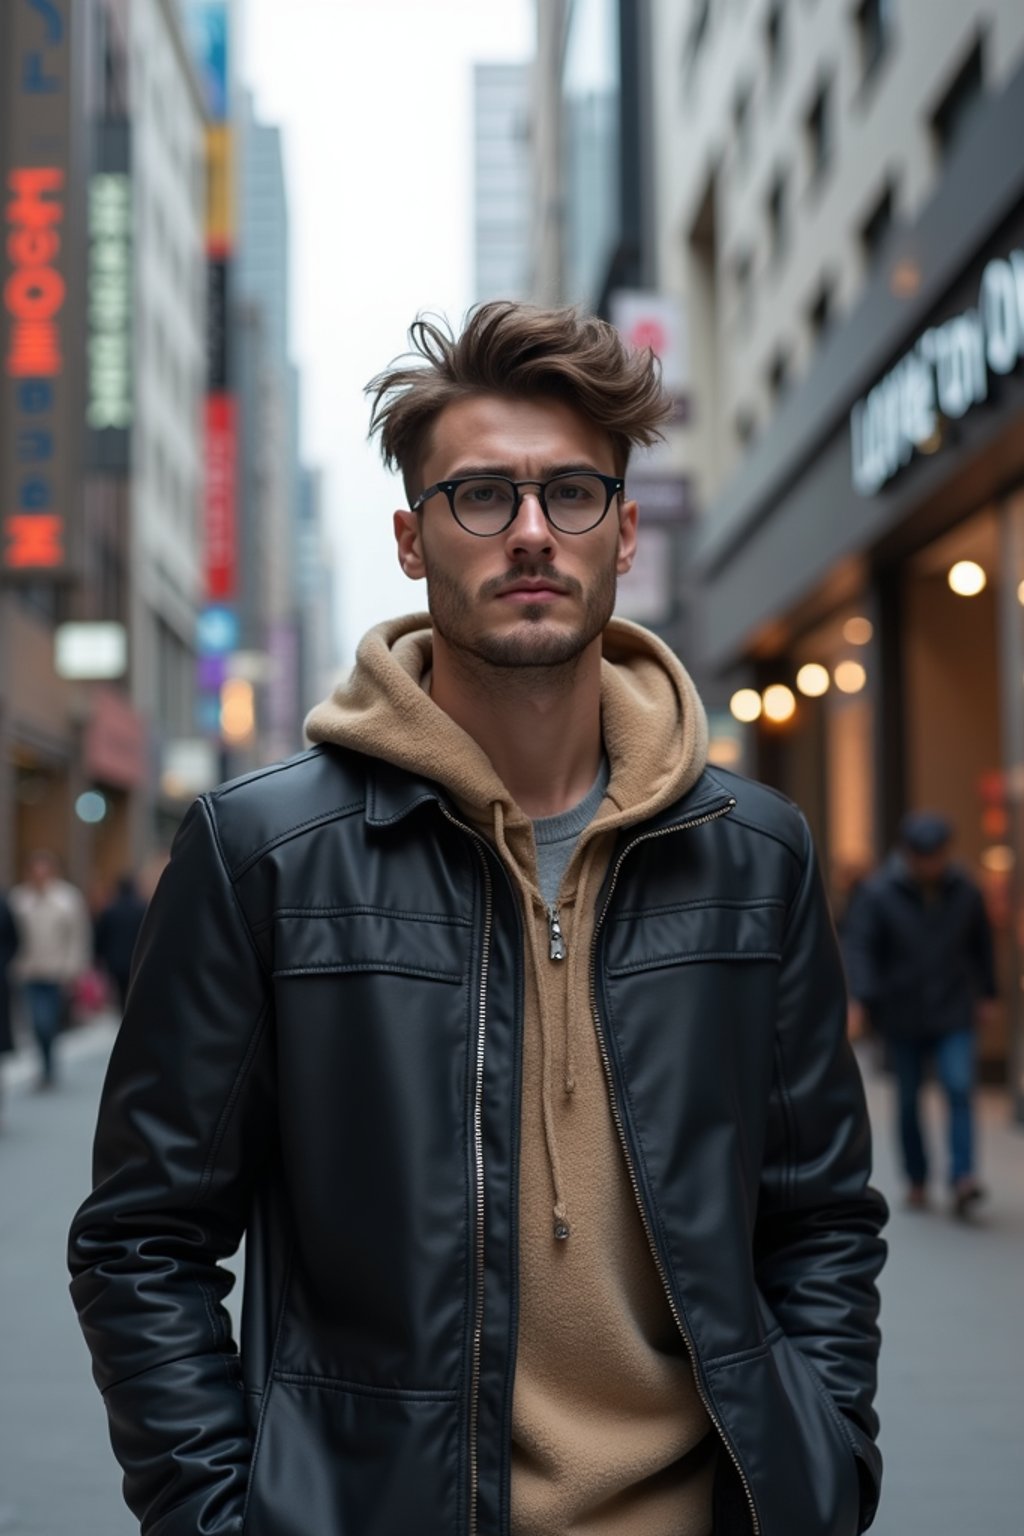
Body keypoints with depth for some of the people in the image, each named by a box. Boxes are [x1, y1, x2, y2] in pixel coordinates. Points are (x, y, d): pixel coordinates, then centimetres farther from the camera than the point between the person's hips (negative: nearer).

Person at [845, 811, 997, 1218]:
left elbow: (981, 943, 15)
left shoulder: (964, 890, 1)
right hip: (902, 1018, -1)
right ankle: (916, 1181, 21)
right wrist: (861, 998, -27)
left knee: (959, 1089, -14)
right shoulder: (877, 893, -9)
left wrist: (986, 991, 17)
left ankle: (962, 1178, -17)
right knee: (908, 1100, 8)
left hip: (953, 1016, 1)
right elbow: (858, 945, -14)